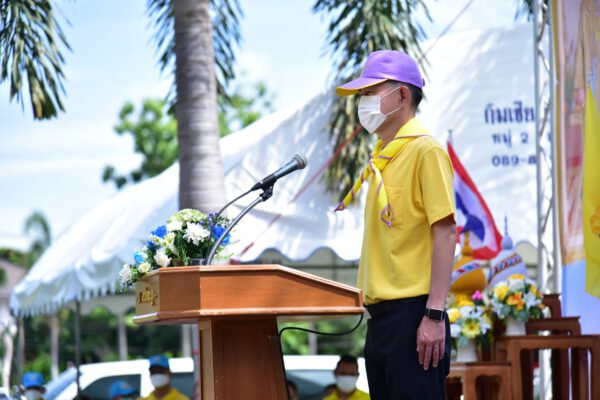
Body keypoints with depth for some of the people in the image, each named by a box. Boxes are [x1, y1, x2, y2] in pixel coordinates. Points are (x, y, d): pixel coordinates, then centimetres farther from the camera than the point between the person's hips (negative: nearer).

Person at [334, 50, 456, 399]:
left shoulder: (424, 151, -9)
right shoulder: (382, 156, 15)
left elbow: (445, 233, -14)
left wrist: (434, 315, -19)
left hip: (411, 312, -9)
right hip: (380, 313, 9)